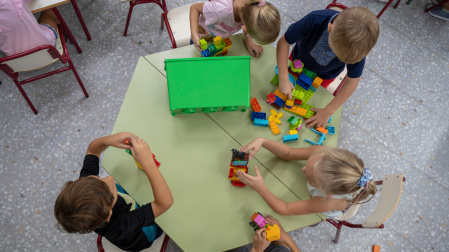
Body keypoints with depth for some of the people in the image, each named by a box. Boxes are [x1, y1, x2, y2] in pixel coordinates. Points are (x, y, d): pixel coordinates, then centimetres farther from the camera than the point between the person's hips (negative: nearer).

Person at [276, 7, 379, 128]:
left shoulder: (358, 45, -36)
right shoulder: (315, 20, -43)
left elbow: (351, 82, -24)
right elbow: (283, 42, -32)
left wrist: (328, 112, -25)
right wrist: (283, 80, -37)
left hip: (324, 75, 1)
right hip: (299, 59, 0)